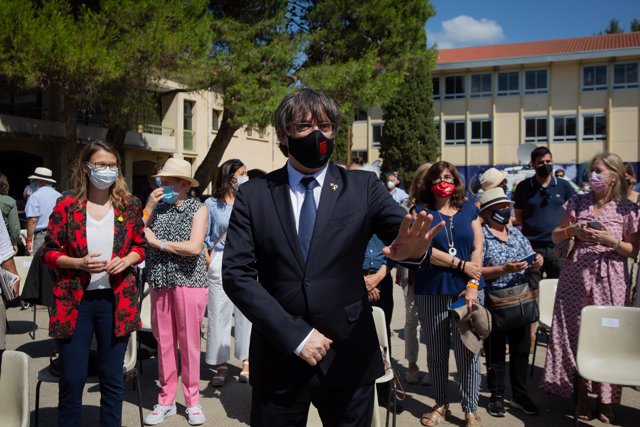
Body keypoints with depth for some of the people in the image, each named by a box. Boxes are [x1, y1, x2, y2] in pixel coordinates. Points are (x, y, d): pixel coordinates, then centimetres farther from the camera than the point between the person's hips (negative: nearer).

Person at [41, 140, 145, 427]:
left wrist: (126, 260, -10)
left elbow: (140, 246, 11)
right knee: (72, 379, 5)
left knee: (112, 378, 10)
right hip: (74, 301, -1)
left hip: (116, 301, 1)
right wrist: (78, 263, -16)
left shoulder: (129, 205, 3)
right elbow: (49, 252, 1)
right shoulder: (66, 206, -1)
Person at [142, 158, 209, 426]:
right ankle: (166, 400, 20)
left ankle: (192, 401, 16)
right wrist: (148, 209, -5)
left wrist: (158, 243, -8)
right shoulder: (158, 207, 9)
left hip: (188, 281, -3)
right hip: (160, 282, 4)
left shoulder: (198, 209, -1)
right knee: (164, 342, 8)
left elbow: (194, 247, -15)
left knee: (189, 342, 4)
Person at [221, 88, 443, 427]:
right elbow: (236, 274, -6)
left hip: (348, 358, 1)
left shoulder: (363, 187, 1)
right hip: (278, 357, 0)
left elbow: (404, 230, -10)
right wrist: (294, 334, -14)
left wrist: (415, 248, -34)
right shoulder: (253, 196, -1)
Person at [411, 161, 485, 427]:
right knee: (436, 352, 9)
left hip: (467, 289, 1)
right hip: (432, 292, -1)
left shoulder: (469, 209, 10)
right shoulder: (421, 211, 2)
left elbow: (478, 248, 4)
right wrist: (461, 265, -11)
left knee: (467, 351, 2)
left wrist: (473, 285, -7)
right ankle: (441, 405, 24)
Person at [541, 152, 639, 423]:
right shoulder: (577, 203, 6)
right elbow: (555, 237, 11)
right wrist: (572, 230, -9)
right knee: (576, 335, 3)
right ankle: (582, 395, 17)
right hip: (577, 277, 2)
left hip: (610, 281, -2)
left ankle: (606, 400, 15)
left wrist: (611, 241, -13)